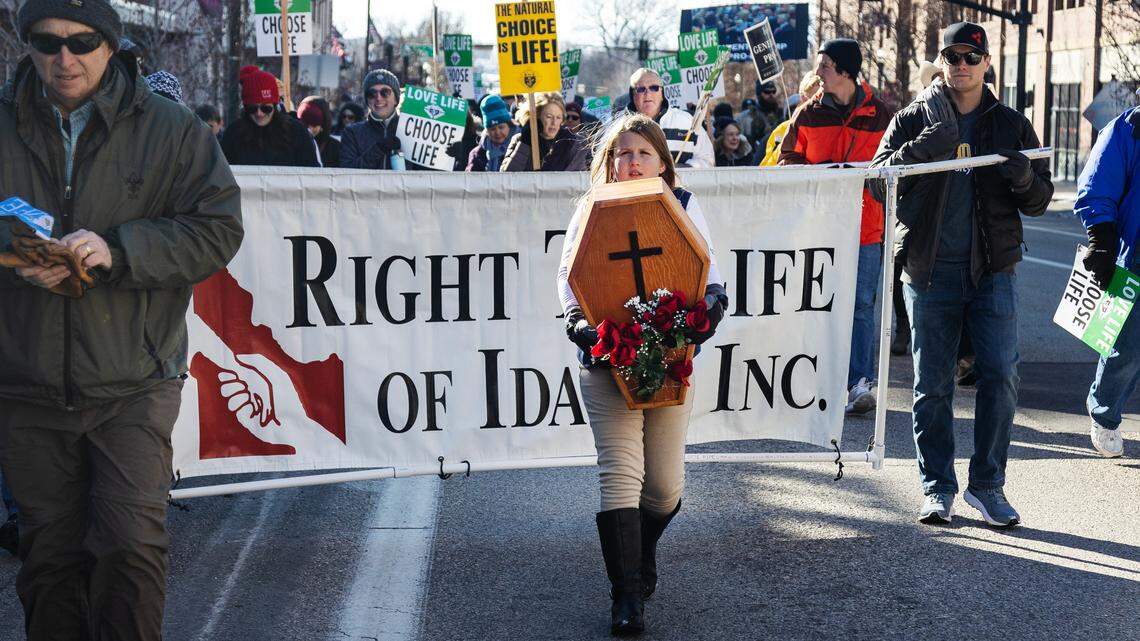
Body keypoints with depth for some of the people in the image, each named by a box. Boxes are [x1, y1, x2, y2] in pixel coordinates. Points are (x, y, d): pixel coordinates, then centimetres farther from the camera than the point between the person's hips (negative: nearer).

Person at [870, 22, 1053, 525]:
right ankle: (937, 488, 13)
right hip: (929, 271, -1)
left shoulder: (1011, 125, 10)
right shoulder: (913, 120, 6)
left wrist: (1025, 178, -14)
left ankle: (987, 485, 10)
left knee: (1001, 377, -3)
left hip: (993, 271, 1)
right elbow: (878, 181, -5)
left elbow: (1039, 202, 9)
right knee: (932, 385, 4)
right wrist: (920, 150, -22)